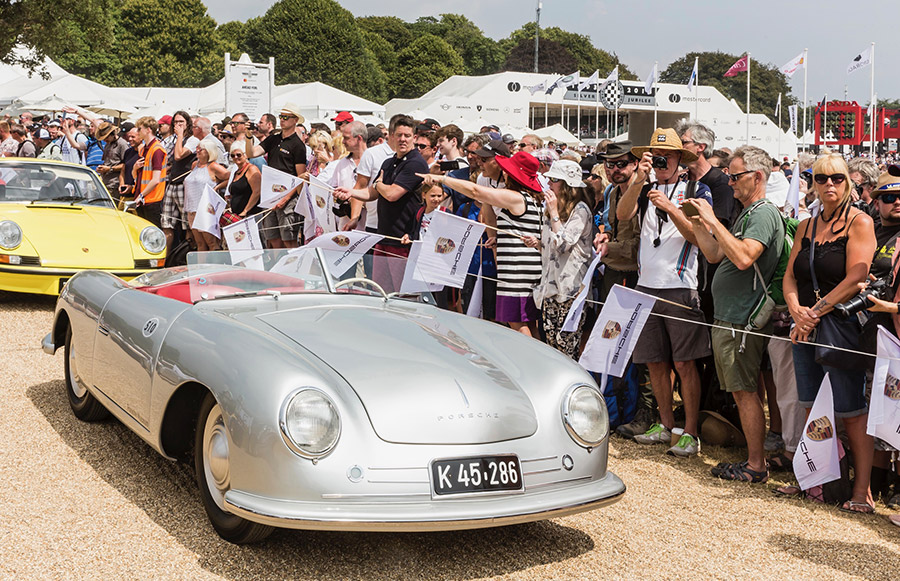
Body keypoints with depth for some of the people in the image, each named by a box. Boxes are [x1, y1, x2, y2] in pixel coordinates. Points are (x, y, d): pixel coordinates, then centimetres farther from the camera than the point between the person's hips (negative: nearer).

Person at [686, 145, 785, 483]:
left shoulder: (764, 214, -13)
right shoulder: (746, 214, 18)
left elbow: (744, 257, -29)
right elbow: (715, 255, 20)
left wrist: (713, 221, -24)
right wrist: (698, 222, 11)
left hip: (743, 321, -10)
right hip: (727, 317, 10)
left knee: (745, 391, -6)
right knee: (740, 391, 13)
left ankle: (756, 466, 0)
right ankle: (753, 458, 20)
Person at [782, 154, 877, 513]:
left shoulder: (860, 223, -4)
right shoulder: (806, 227, 14)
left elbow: (855, 278, -14)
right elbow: (790, 276, 10)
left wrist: (816, 312, -15)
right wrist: (797, 310, -9)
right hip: (805, 330, 6)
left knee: (852, 412, -3)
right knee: (812, 409, 7)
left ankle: (862, 490, 4)